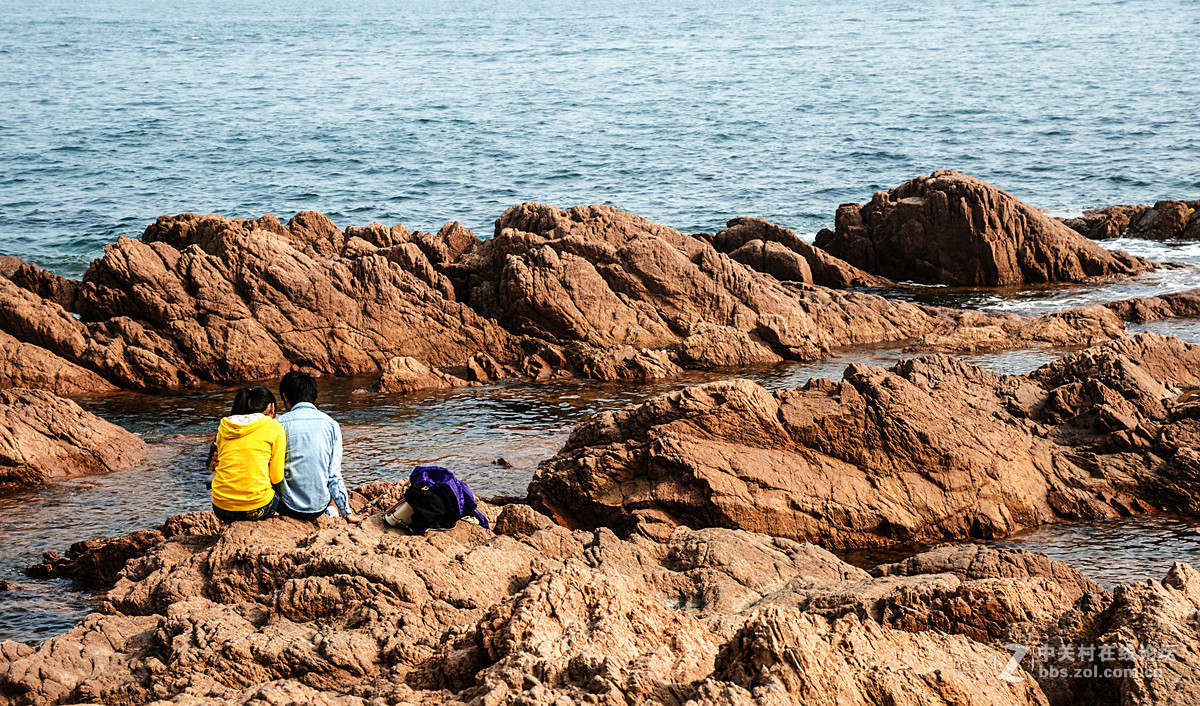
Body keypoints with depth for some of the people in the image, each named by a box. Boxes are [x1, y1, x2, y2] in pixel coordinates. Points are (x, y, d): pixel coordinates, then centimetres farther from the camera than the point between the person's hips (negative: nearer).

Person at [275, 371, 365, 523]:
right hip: (320, 507, 3)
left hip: (290, 508, -2)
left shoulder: (280, 424, -7)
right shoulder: (331, 424, -1)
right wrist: (347, 513, 3)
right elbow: (334, 474, -2)